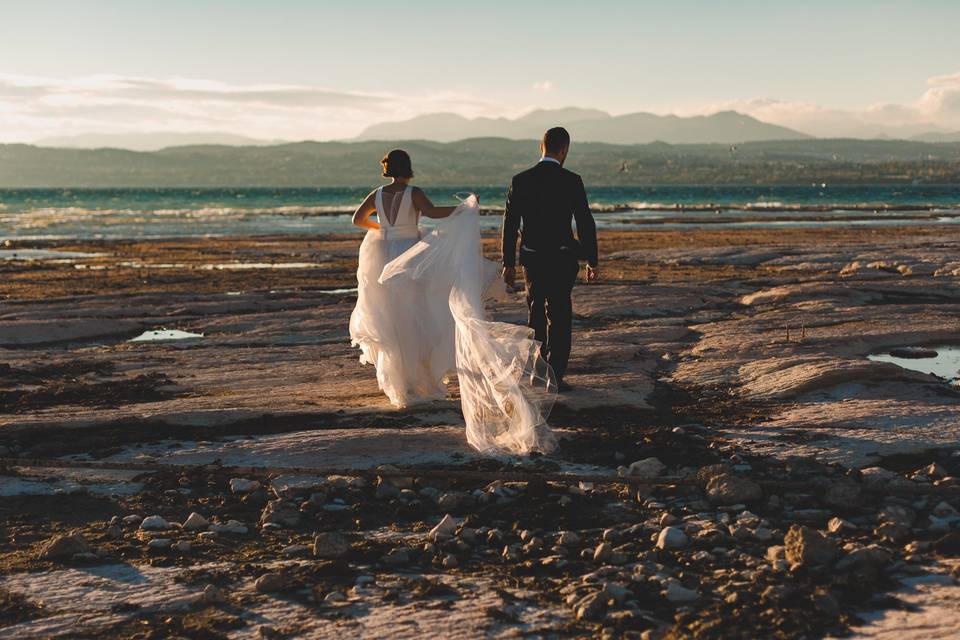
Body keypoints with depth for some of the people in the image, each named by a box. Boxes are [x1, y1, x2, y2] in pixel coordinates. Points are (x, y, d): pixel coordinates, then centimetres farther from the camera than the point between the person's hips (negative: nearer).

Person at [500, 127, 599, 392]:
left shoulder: (520, 181, -1)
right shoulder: (571, 181, -9)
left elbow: (510, 224, 1)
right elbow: (585, 223, -7)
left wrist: (509, 263, 8)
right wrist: (592, 261, 3)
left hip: (531, 260, 3)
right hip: (562, 260, -3)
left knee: (536, 316, 18)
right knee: (559, 318, 4)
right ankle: (555, 377, 1)